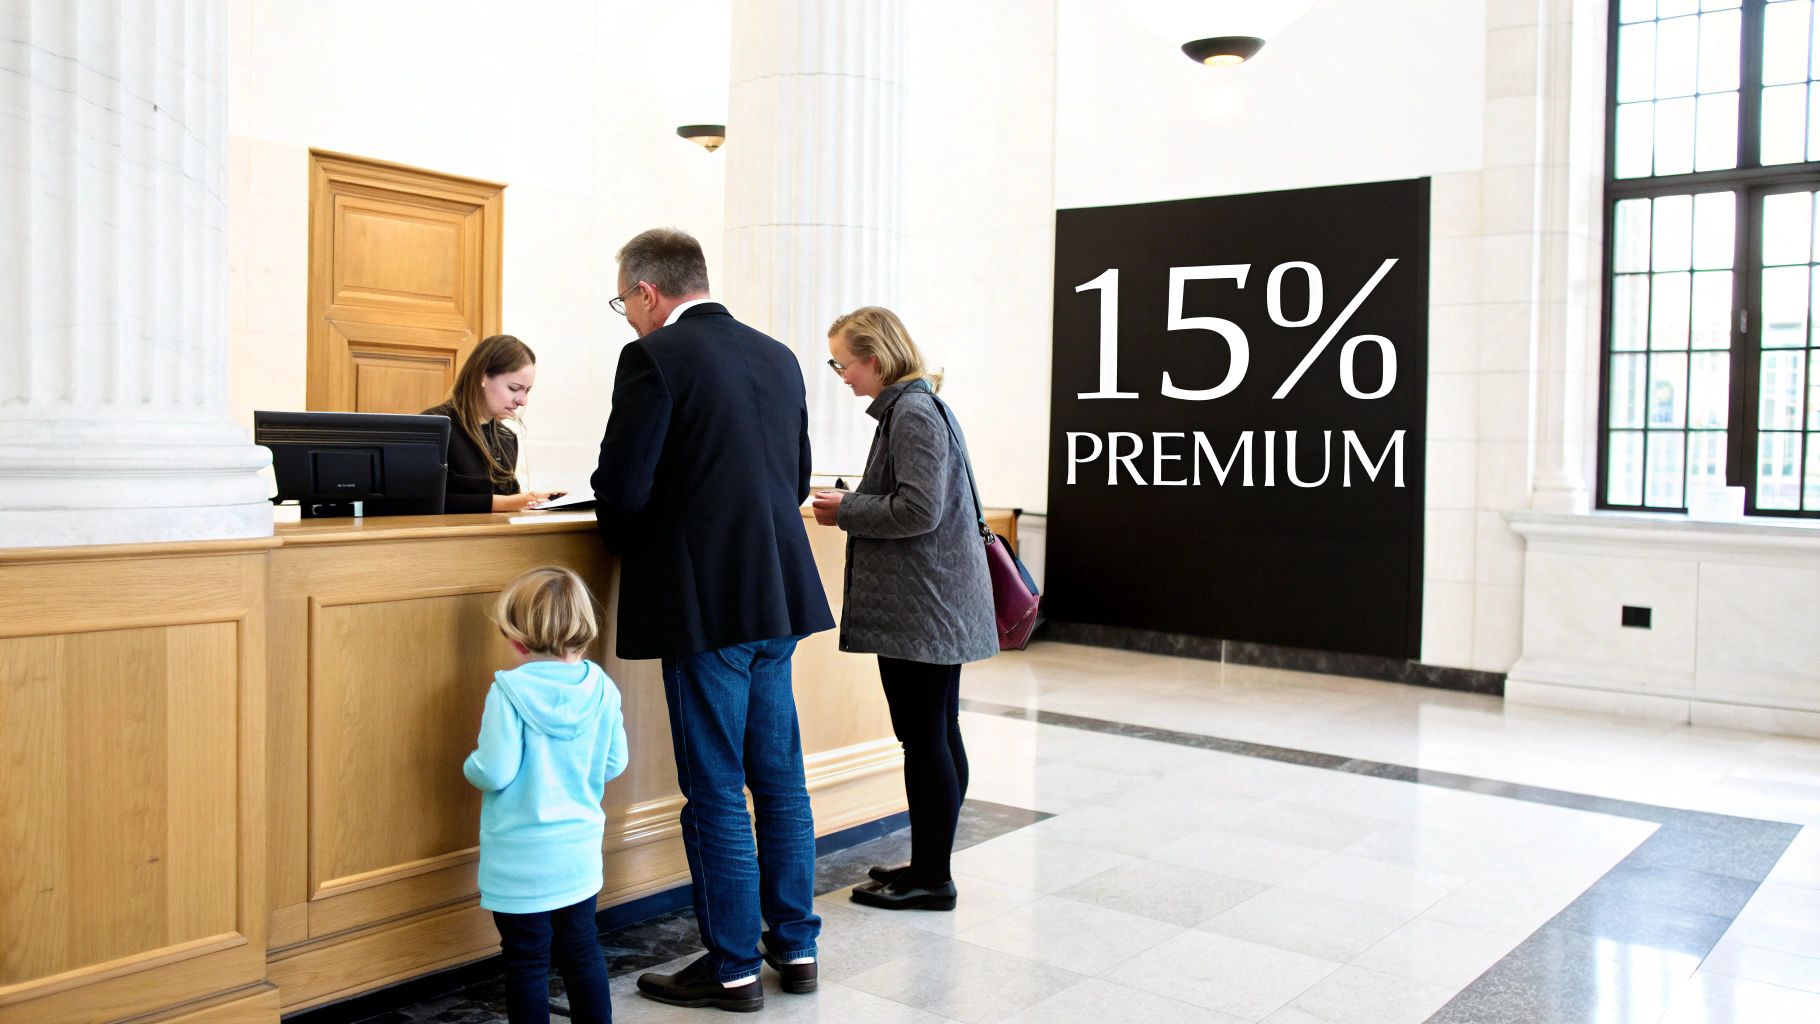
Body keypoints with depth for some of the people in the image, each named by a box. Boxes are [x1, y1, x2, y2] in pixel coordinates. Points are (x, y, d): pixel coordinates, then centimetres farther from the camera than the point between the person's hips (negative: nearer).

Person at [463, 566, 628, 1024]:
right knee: (582, 950, 18)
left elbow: (495, 772, -20)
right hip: (579, 852, 5)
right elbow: (614, 763, 2)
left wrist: (471, 765, 2)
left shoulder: (509, 692, -18)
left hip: (521, 860, -4)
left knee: (527, 960, 9)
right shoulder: (601, 688, -5)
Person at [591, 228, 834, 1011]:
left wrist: (623, 541, 7)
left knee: (715, 791, 3)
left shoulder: (654, 357, -10)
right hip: (778, 594, 7)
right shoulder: (777, 356, 11)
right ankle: (796, 946, 26)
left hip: (703, 602, -7)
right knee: (780, 778, 15)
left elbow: (623, 487, -14)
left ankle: (733, 968, 14)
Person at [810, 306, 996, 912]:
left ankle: (931, 879, 9)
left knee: (924, 737, -2)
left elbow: (919, 510, -23)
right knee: (938, 736, 15)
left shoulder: (913, 414, -15)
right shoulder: (917, 408, 16)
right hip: (937, 607, 10)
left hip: (920, 610, -10)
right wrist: (852, 506, 9)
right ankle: (930, 863, 27)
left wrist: (845, 511, -11)